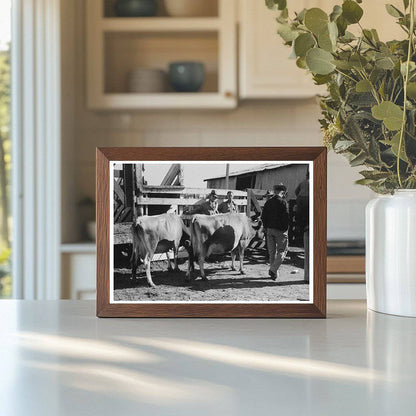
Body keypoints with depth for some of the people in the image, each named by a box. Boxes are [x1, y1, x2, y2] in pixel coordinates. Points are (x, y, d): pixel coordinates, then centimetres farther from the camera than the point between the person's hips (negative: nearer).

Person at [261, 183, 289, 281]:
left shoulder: (268, 202, 7)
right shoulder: (283, 202, -11)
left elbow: (263, 217, 8)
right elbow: (286, 217, -15)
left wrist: (266, 228, 15)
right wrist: (286, 229, -6)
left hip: (270, 229, 6)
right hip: (280, 230, -5)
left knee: (272, 252, 12)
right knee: (282, 251, 1)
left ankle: (274, 272, 17)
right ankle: (273, 270, -13)